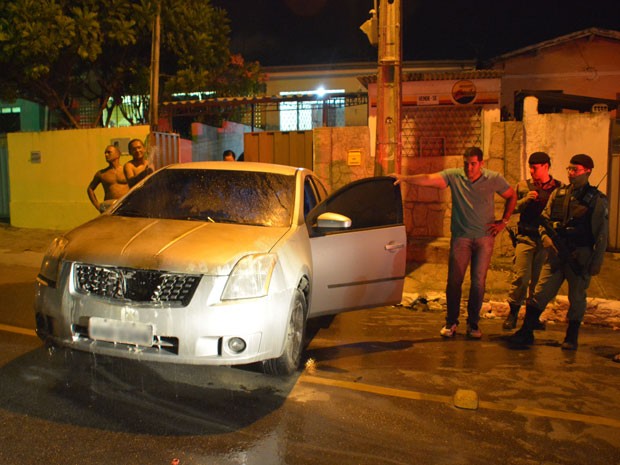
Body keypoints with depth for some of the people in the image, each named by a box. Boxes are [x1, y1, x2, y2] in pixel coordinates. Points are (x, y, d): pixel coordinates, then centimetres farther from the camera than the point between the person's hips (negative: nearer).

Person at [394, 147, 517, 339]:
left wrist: (503, 221, 6)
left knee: (478, 282, 3)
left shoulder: (494, 179, 0)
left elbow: (512, 196, 14)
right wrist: (404, 178, -33)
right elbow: (429, 179, -18)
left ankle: (473, 324, 17)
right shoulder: (454, 176, -4)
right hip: (461, 236, 0)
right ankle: (451, 322, 16)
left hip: (485, 237, 1)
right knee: (454, 280, -1)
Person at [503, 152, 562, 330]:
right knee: (521, 276, -7)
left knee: (540, 279, 5)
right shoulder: (523, 185, 9)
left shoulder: (558, 188, 6)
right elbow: (512, 208, 9)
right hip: (526, 237, 0)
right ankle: (513, 313, 9)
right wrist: (526, 200, -7)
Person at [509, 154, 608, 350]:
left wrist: (596, 262, -5)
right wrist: (547, 239, -6)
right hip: (557, 254, 2)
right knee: (540, 293, -1)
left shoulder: (596, 199, 0)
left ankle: (571, 338, 22)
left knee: (576, 298, 7)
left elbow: (602, 234, -1)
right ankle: (526, 332, 7)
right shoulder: (558, 194, 9)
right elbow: (544, 220, 13)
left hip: (581, 256, -2)